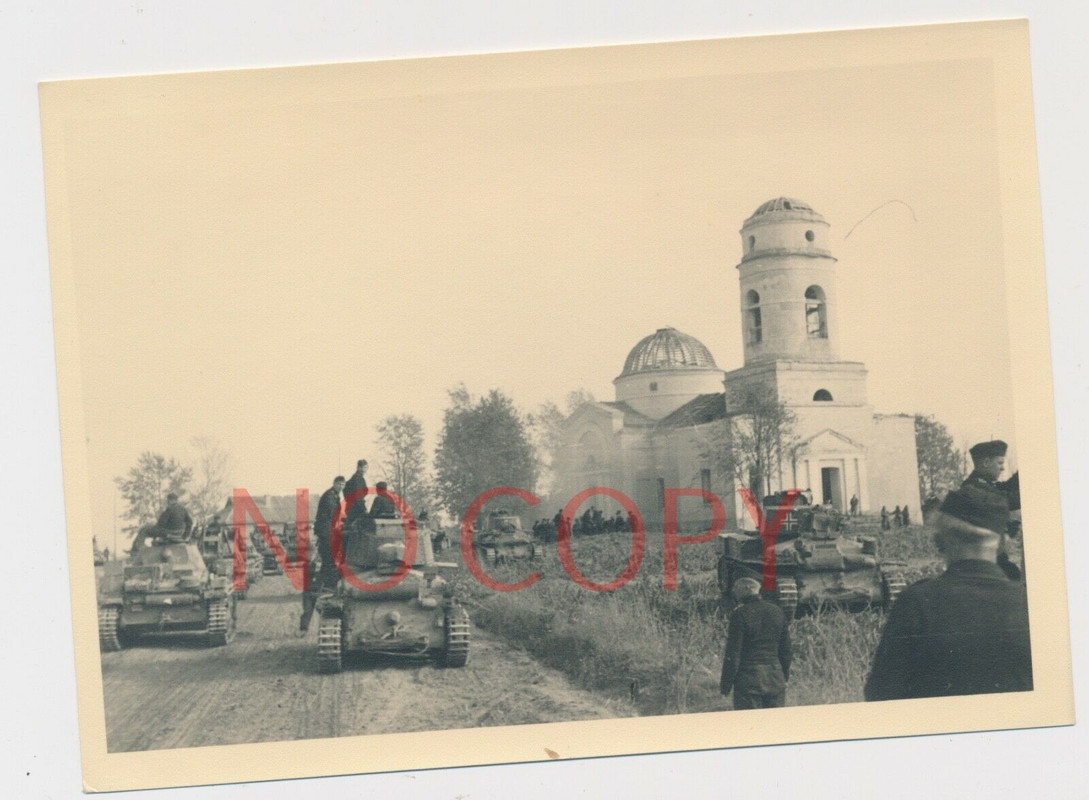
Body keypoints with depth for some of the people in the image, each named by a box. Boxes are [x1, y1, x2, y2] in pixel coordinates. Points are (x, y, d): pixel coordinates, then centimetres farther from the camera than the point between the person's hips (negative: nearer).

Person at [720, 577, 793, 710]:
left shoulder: (740, 614, -10)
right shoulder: (777, 611, 7)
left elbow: (733, 653, -10)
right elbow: (786, 650, 14)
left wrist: (725, 684, -4)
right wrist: (785, 677, 23)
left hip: (748, 679, -5)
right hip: (775, 679, 5)